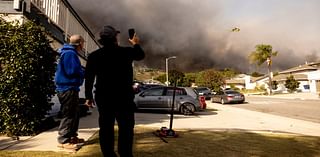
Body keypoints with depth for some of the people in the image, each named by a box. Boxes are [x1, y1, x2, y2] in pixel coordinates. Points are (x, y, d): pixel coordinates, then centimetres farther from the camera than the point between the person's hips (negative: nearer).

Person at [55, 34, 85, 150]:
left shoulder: (70, 53, 17)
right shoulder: (70, 53, -16)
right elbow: (72, 71, -24)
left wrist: (82, 71, 7)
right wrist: (84, 73, -8)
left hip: (70, 88, 11)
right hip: (68, 88, -11)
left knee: (74, 113, 17)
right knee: (68, 114, -7)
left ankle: (72, 136, 27)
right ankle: (63, 140, 0)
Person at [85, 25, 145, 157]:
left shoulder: (94, 55, 3)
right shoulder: (126, 52, -3)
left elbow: (88, 78, 3)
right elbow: (141, 55, 17)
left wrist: (89, 96, 11)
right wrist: (135, 44, 35)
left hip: (103, 97, 3)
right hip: (124, 96, -3)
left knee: (106, 128, 10)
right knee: (125, 127, 4)